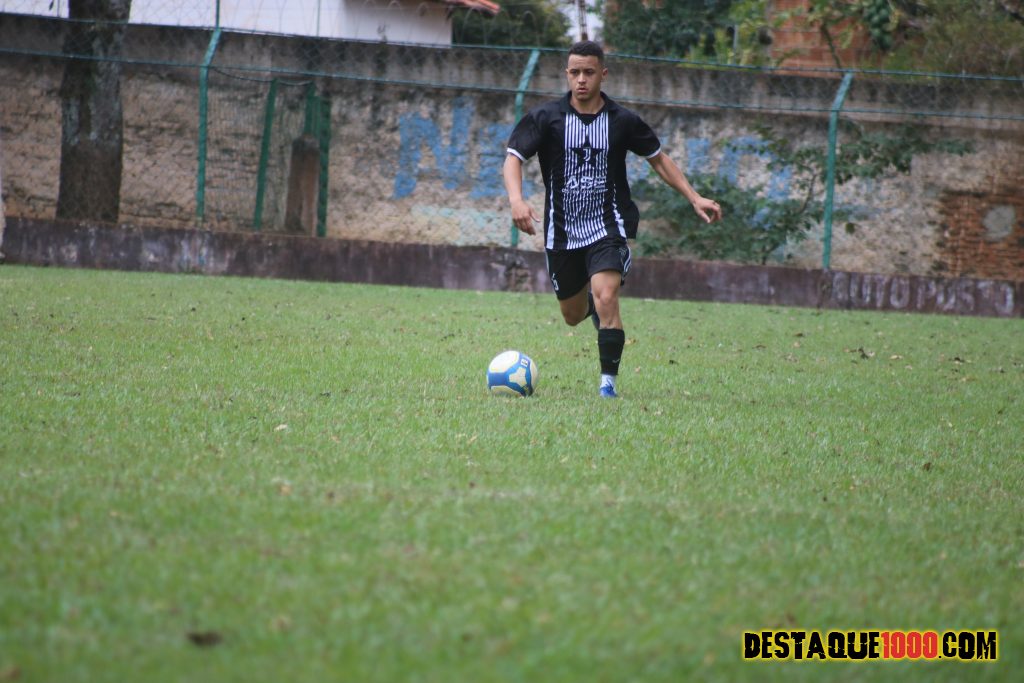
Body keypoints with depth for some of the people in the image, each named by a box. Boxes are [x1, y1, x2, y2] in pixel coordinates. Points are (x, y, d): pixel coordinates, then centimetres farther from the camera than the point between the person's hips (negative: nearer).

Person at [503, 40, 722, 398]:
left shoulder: (623, 121, -2)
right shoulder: (546, 117, -5)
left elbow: (659, 159, 11)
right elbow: (513, 158, -12)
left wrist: (694, 198, 3)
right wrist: (516, 200, -32)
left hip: (608, 227, -2)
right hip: (562, 231, 2)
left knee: (606, 301, -24)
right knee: (573, 315, 14)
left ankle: (608, 383, -15)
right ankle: (592, 301, 52)